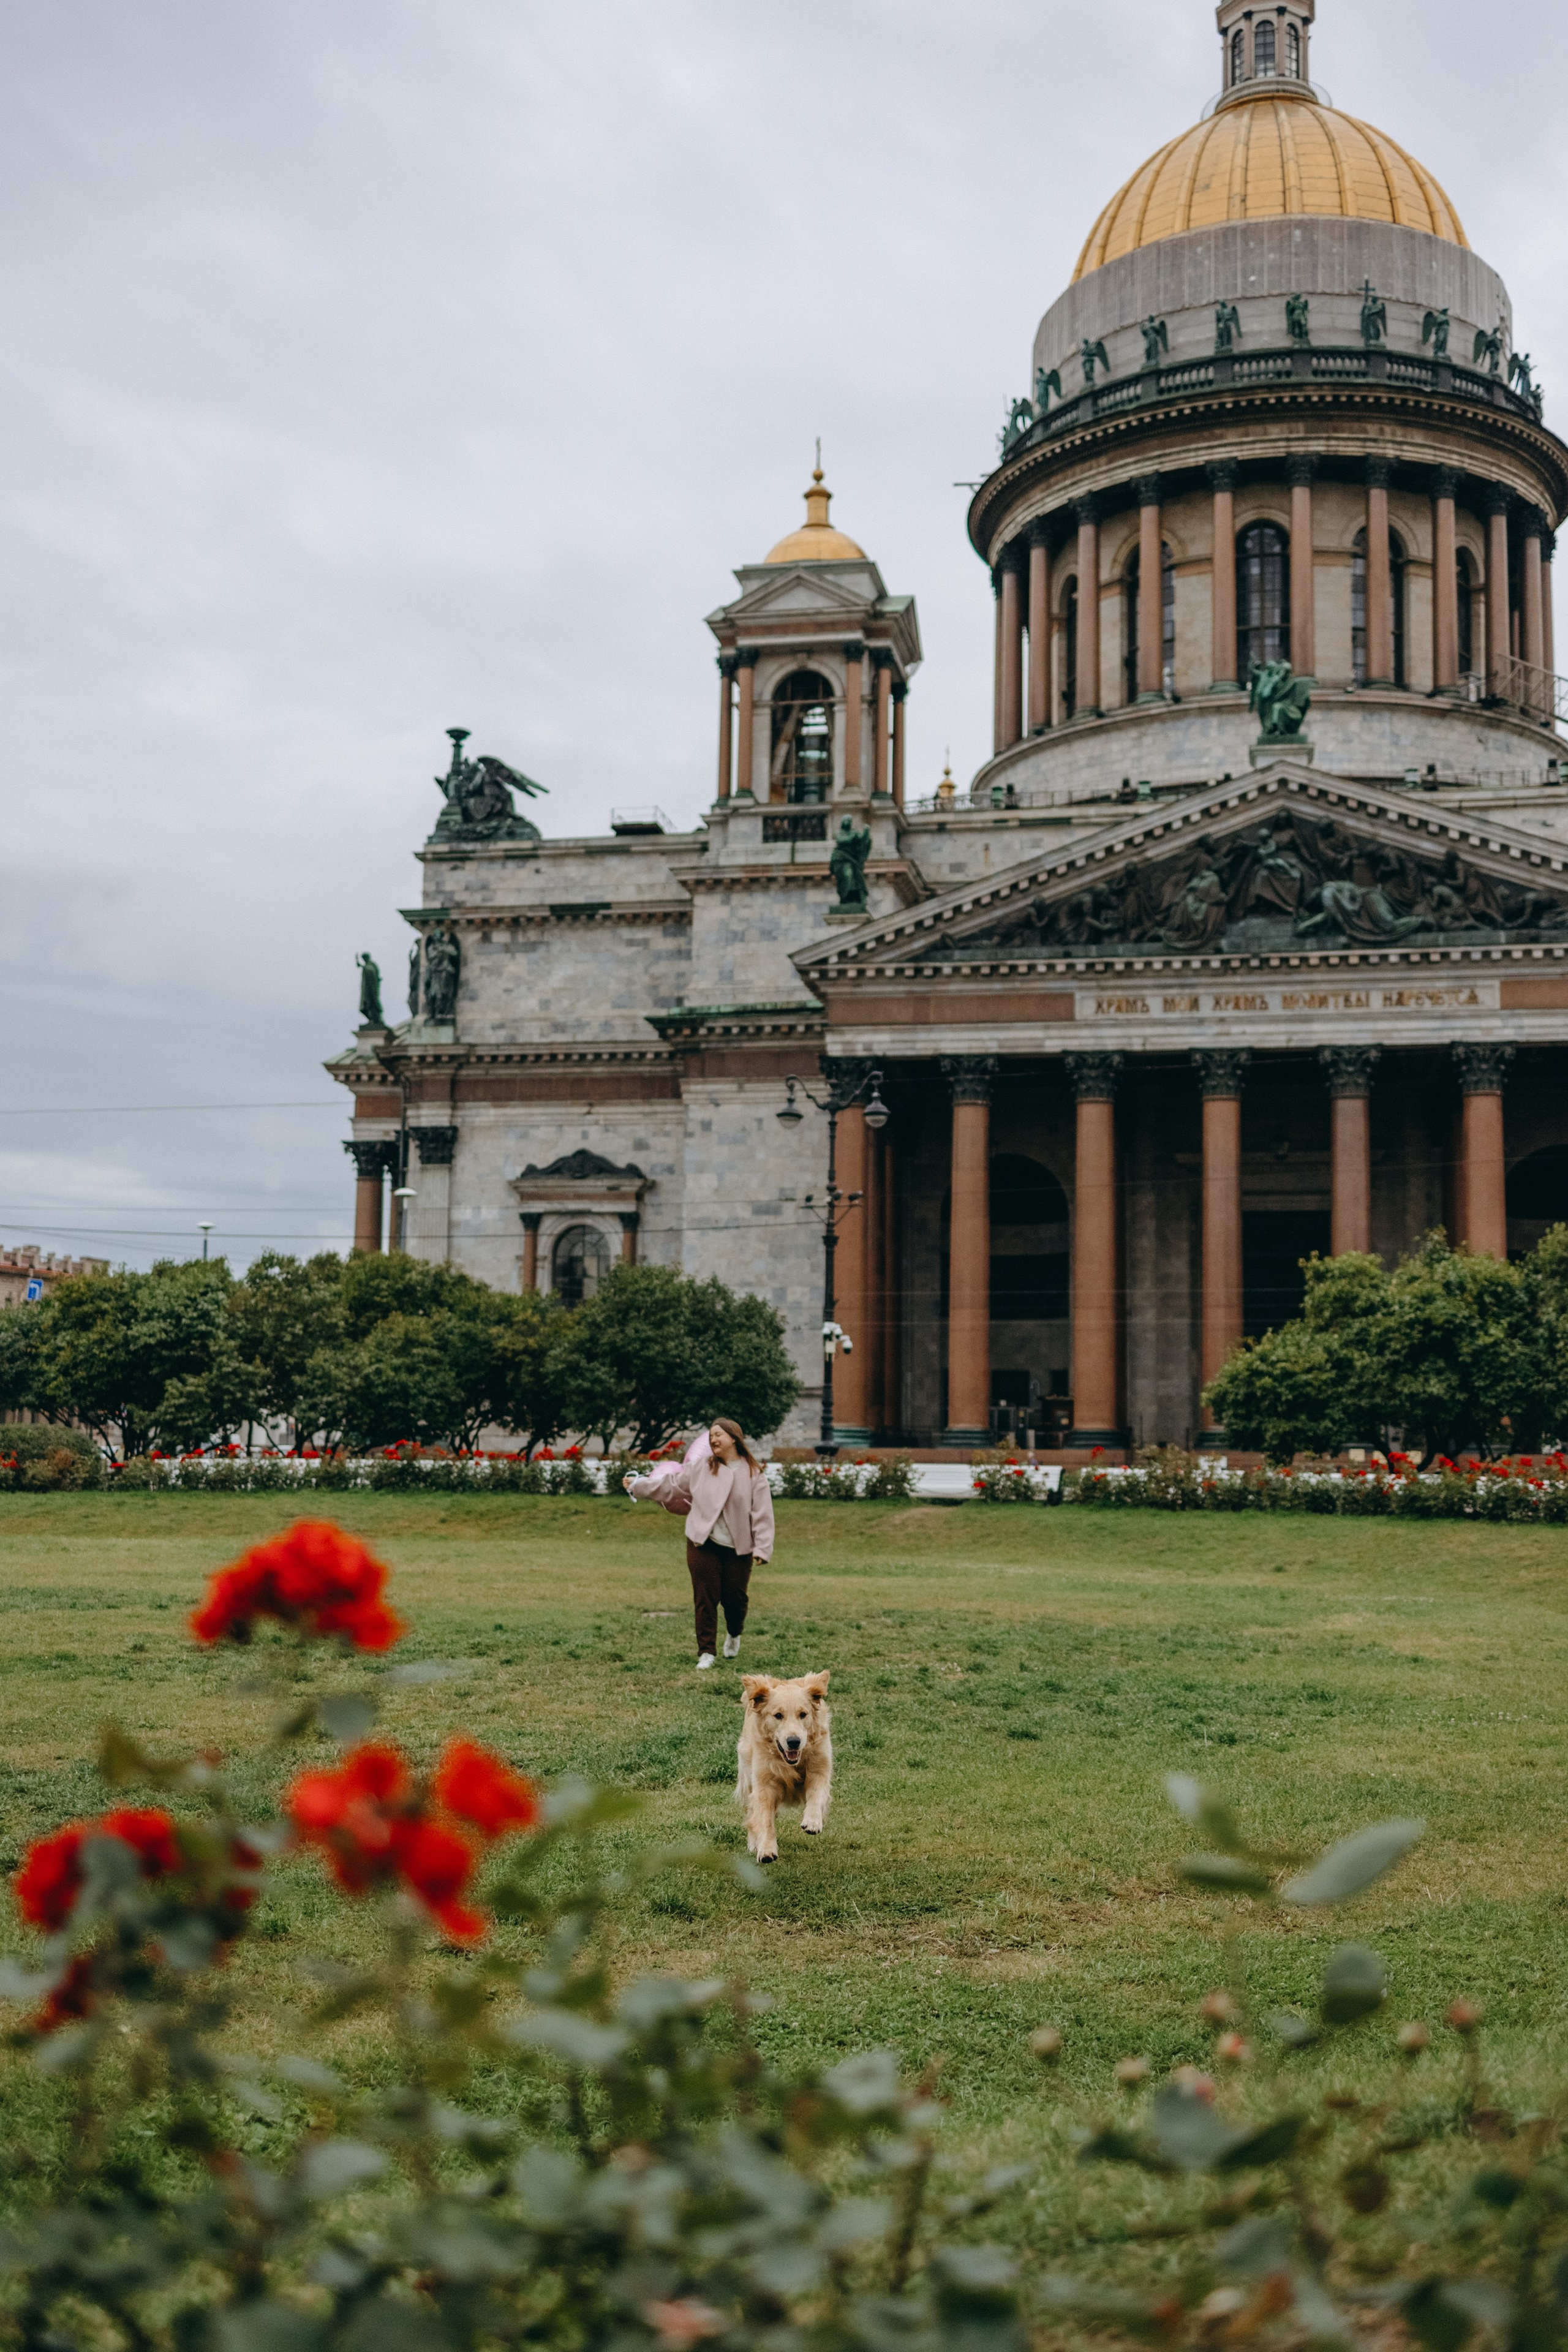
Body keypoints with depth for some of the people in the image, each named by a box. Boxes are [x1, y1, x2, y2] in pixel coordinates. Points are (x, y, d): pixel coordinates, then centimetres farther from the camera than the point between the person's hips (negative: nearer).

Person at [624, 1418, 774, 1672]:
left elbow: (763, 1514, -5)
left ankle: (734, 1635, 37)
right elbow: (672, 1486, 15)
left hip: (738, 1549, -2)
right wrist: (637, 1486, 15)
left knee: (735, 1598, 5)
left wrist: (762, 1549, -12)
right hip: (703, 1545, 2)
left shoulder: (754, 1474, -2)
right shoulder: (701, 1467, 6)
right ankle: (707, 1653, 8)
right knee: (705, 1599, -1)